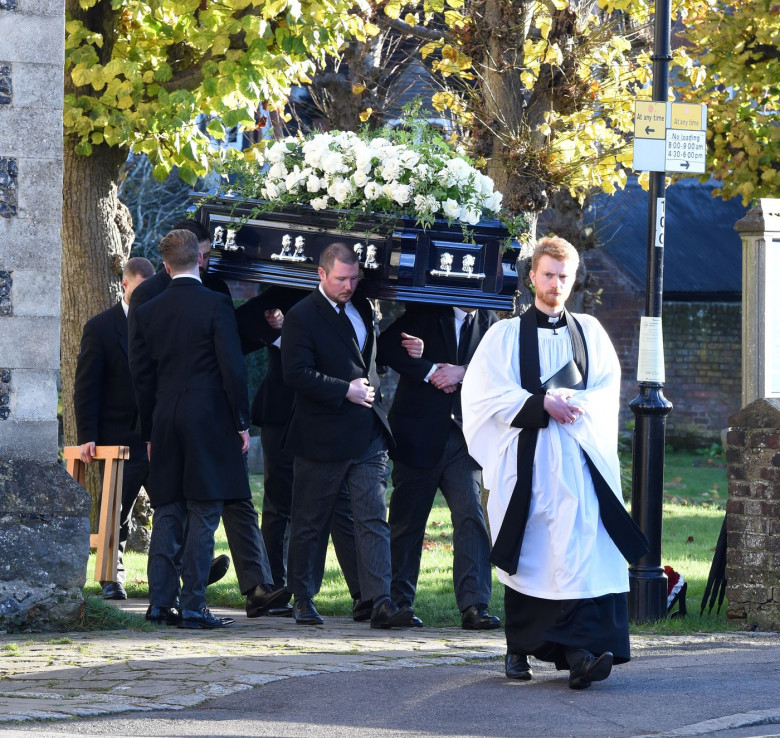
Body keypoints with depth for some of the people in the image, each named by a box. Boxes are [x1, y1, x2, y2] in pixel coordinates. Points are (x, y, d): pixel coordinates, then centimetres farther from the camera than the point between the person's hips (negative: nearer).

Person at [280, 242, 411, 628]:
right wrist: (345, 390, -18)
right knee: (310, 523, 6)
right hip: (322, 436, -5)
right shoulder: (302, 317, -7)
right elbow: (297, 373, -17)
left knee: (374, 518, -5)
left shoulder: (362, 308, 13)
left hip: (368, 435, 5)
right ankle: (303, 599, 19)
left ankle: (381, 602, -11)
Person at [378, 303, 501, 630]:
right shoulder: (425, 314, 2)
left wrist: (462, 372, -17)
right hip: (418, 437, -1)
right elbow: (386, 347, -8)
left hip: (462, 437, 2)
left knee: (471, 517, -12)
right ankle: (399, 600, 20)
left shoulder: (487, 322, 9)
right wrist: (430, 370, -17)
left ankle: (474, 606, -16)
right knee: (407, 520, 7)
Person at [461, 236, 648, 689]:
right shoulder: (507, 334, 9)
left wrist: (577, 404, -12)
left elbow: (608, 389, 7)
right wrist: (541, 404, -13)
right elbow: (490, 392, -2)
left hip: (579, 456, 1)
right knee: (525, 556, 1)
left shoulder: (590, 333, 15)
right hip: (525, 459, -1)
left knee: (582, 552, -14)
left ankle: (579, 651, -22)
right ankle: (519, 649, 13)